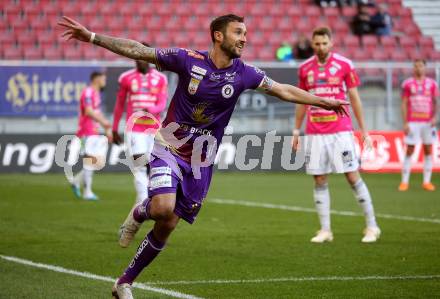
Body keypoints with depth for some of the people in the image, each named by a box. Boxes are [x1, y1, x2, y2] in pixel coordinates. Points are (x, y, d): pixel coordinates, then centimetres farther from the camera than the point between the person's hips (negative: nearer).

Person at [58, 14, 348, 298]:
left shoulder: (243, 73, -3)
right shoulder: (188, 59, -11)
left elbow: (284, 90, 9)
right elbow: (138, 51, -7)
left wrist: (323, 101, 8)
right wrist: (91, 36, -11)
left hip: (201, 161, 3)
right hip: (170, 148, -3)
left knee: (167, 226, 3)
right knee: (163, 208, -28)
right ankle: (140, 213, 11)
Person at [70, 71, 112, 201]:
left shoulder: (96, 93, 20)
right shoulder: (88, 92, -10)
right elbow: (88, 111, -22)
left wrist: (107, 130, 20)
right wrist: (104, 122, -30)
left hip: (95, 133, 10)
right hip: (87, 133, -10)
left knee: (99, 162, 7)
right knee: (90, 161, -8)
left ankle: (77, 180, 17)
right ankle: (87, 192, -3)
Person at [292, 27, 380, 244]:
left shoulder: (344, 65, -2)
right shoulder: (305, 68, 7)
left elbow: (354, 98, 2)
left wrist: (363, 130, 0)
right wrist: (296, 131, 14)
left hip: (340, 131, -3)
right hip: (314, 133, 3)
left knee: (353, 177, -4)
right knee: (319, 181, 3)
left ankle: (372, 226, 5)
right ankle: (325, 230, 10)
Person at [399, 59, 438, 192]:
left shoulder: (432, 84, 6)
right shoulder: (408, 84, 3)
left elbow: (435, 102, 8)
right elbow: (404, 104, 3)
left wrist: (434, 117, -8)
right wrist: (405, 123, -4)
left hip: (428, 122, 2)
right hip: (412, 122, -2)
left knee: (428, 151, 3)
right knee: (409, 151, -2)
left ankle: (427, 182, 8)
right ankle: (404, 182, 1)